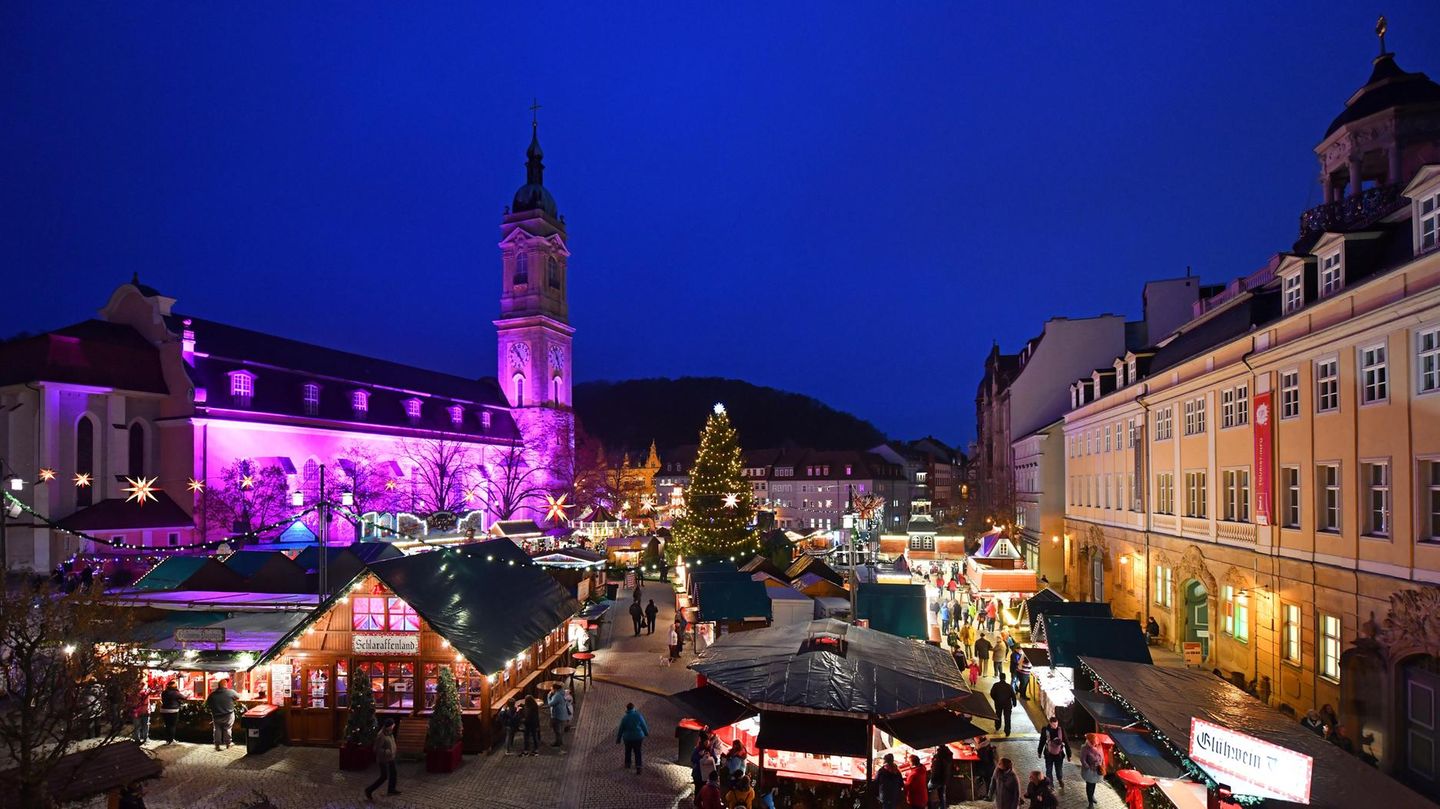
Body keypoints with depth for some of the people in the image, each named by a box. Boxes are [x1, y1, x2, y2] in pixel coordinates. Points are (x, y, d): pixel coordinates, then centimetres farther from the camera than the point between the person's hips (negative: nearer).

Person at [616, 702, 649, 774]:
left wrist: (618, 739, 8)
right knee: (637, 752, 7)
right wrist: (646, 733, 18)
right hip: (638, 737, 0)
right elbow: (644, 726, -2)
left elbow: (621, 729, -5)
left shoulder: (624, 718, -13)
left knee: (628, 751, 23)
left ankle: (627, 764, 41)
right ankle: (638, 768, -3)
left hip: (628, 738, 0)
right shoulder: (638, 716, -13)